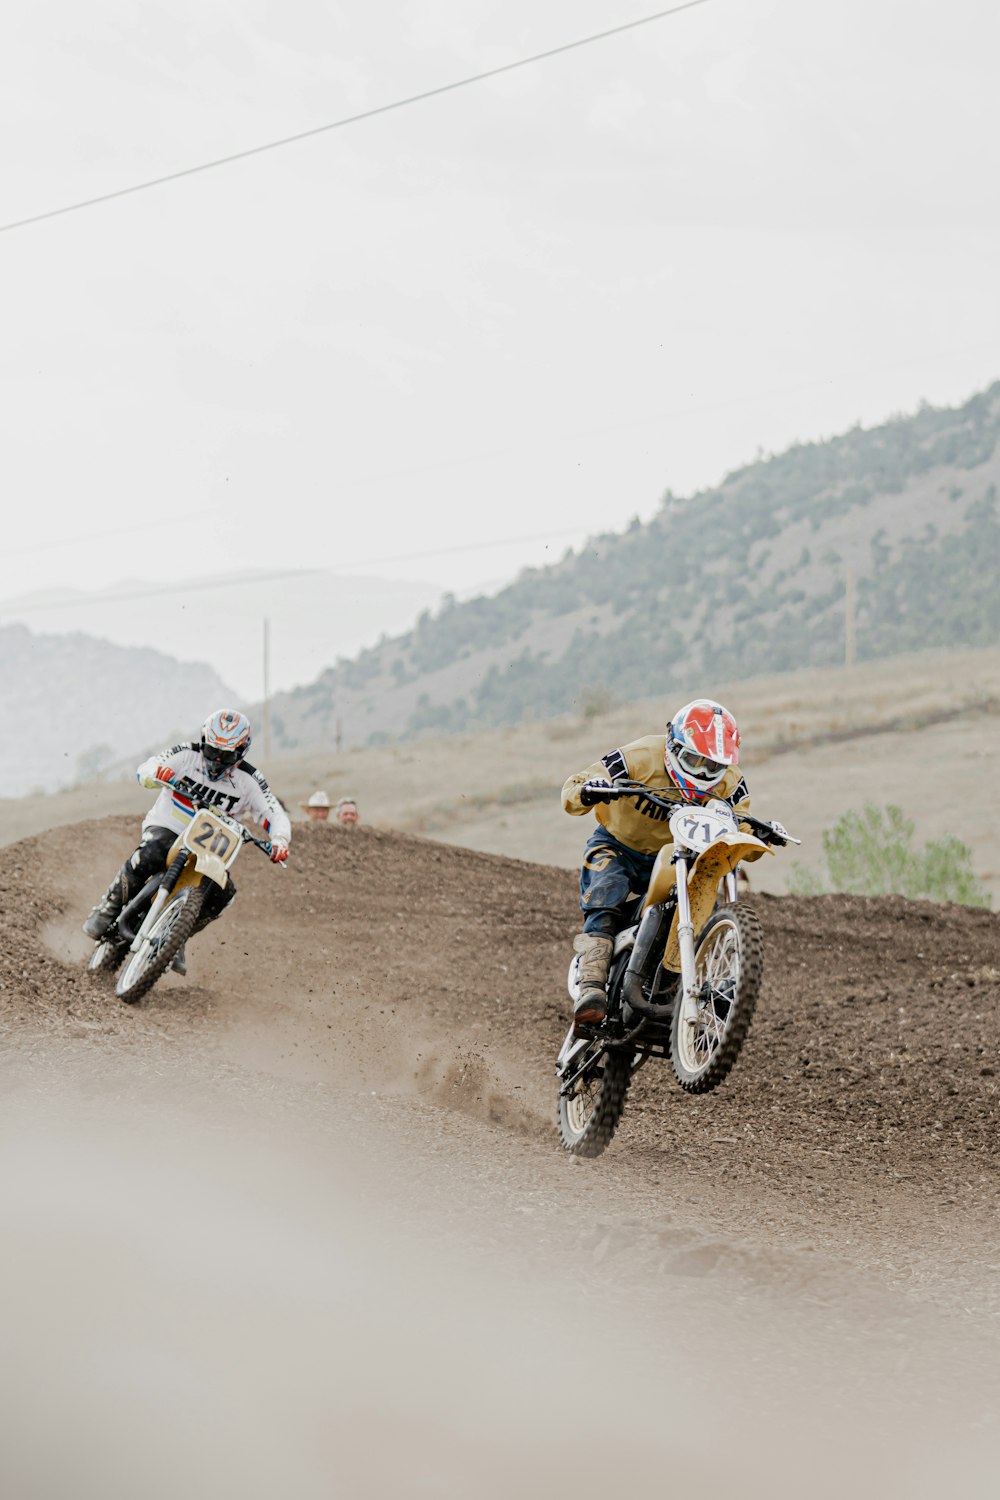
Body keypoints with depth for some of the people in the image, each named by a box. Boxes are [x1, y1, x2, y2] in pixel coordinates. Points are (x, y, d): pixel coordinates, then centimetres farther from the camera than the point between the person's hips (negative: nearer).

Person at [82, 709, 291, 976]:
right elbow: (144, 769, -13)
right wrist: (157, 772, -38)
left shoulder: (248, 780, -5)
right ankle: (107, 910, -17)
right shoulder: (187, 754, -8)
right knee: (148, 857, -36)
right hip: (166, 827, -2)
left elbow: (275, 815, -8)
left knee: (223, 893, -23)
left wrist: (279, 841, -30)